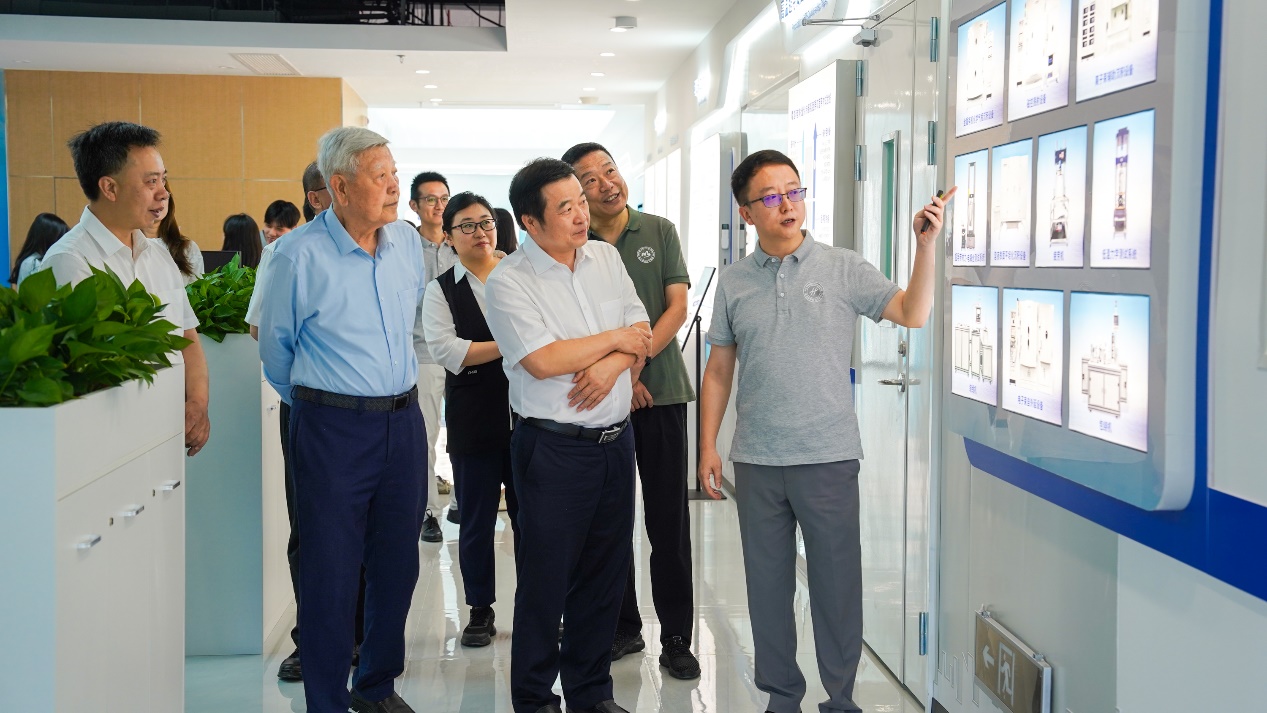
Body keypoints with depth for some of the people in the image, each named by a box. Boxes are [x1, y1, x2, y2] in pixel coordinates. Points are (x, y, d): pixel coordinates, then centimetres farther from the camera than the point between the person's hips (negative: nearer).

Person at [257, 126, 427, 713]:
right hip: (333, 428, -5)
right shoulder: (299, 255, -11)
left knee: (397, 565, 14)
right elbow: (274, 347, 2)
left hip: (404, 420, 5)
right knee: (329, 571, 3)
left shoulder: (407, 242, 5)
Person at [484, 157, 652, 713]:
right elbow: (542, 360, -21)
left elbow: (641, 331, 7)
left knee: (605, 577, 14)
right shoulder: (508, 281, -11)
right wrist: (614, 339, -9)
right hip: (555, 449, -6)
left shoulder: (606, 257, 8)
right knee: (546, 582, 5)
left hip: (616, 439, 6)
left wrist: (613, 365, -14)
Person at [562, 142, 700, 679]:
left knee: (669, 521, 2)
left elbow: (677, 307, -2)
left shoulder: (659, 232, 4)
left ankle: (676, 638, 11)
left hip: (660, 391, 0)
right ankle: (623, 628, 23)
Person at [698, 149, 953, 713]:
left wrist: (926, 244, -20)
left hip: (828, 456, -2)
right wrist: (707, 445, 6)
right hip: (757, 461, 2)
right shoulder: (734, 283, 6)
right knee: (767, 583, 11)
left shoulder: (844, 269, 0)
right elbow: (719, 370, 10)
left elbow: (912, 314, -10)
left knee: (837, 583, 5)